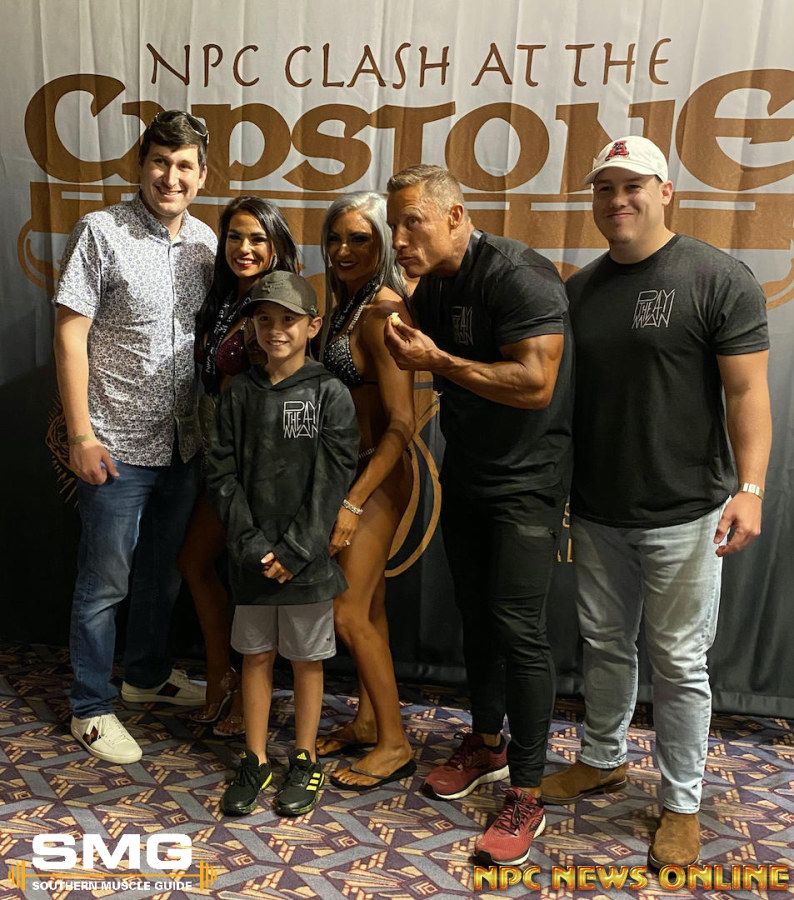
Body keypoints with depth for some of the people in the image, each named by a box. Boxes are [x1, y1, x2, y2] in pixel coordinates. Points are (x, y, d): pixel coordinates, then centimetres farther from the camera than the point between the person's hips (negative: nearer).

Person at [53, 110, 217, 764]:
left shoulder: (205, 240, 6)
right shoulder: (102, 232, -11)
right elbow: (70, 335, -12)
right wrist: (81, 435, -16)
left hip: (182, 441, 6)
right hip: (118, 443, -6)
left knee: (163, 570, 20)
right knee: (105, 581, 6)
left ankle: (148, 675, 40)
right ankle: (92, 708, 24)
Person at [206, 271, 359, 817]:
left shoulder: (330, 394, -6)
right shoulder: (240, 394, 4)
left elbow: (332, 481, -10)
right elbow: (222, 474, 1)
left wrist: (295, 550, -14)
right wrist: (251, 543, -9)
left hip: (307, 557, -3)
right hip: (253, 557, 3)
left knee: (307, 658, 10)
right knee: (256, 654, 13)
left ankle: (306, 762, 28)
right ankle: (256, 761, 29)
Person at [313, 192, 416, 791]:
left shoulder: (383, 312, -19)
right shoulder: (348, 301, 10)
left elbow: (401, 423, -23)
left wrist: (354, 504, -23)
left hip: (379, 473, -9)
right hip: (351, 468, 9)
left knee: (350, 613, -4)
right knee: (368, 604, 17)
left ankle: (395, 745, 13)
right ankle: (367, 722, 32)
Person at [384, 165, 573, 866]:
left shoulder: (519, 277, -20)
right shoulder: (432, 288, 7)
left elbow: (534, 384, -28)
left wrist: (438, 360, -22)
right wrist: (405, 350, -2)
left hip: (527, 480, -8)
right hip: (466, 474, 8)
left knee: (517, 626, -7)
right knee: (476, 615, 15)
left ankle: (526, 794, 7)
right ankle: (487, 744, 34)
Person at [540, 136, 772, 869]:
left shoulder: (719, 278, -8)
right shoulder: (579, 289, 8)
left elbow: (747, 390, -11)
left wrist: (750, 487, -20)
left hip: (682, 515, -5)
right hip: (596, 512, 5)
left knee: (679, 662, 7)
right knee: (605, 644, 18)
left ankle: (682, 804, 25)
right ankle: (603, 760, 40)